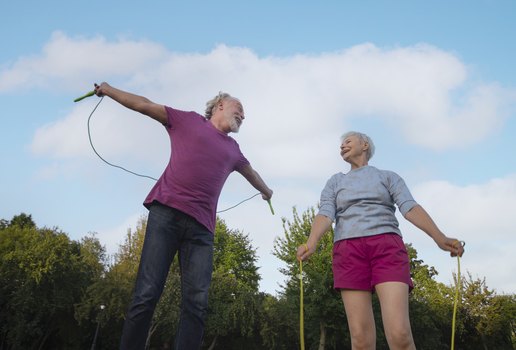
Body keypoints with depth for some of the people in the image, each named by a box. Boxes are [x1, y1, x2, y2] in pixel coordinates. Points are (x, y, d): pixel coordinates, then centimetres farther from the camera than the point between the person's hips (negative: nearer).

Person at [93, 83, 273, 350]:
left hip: (201, 226, 4)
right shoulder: (189, 121, 17)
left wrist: (265, 190, 66)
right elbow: (145, 105, 21)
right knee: (147, 295, -12)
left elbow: (250, 171, 49)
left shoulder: (233, 149, 29)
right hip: (166, 212, -4)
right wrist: (109, 90, 24)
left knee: (196, 304, -11)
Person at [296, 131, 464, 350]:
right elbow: (325, 215, 3)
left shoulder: (389, 177, 19)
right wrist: (311, 243, -20)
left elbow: (410, 208, 1)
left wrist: (439, 238, -19)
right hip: (350, 254, 1)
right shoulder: (334, 183, 22)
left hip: (386, 250, -1)